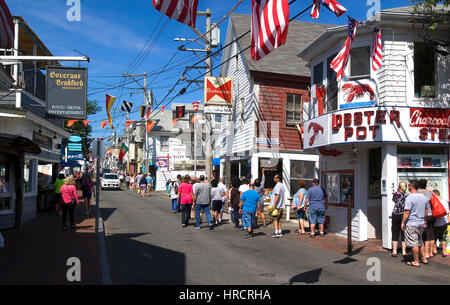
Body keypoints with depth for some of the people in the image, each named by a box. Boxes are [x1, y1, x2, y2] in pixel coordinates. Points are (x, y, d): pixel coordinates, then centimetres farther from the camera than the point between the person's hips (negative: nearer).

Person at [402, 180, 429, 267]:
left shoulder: (410, 198, -17)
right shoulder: (424, 197, 7)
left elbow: (407, 212, -20)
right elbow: (426, 210, 16)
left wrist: (403, 222, -11)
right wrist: (424, 220, 26)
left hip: (411, 224, -8)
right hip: (421, 223, 8)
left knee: (413, 243, -1)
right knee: (420, 242, 20)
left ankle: (416, 262, 4)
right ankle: (424, 259, 25)